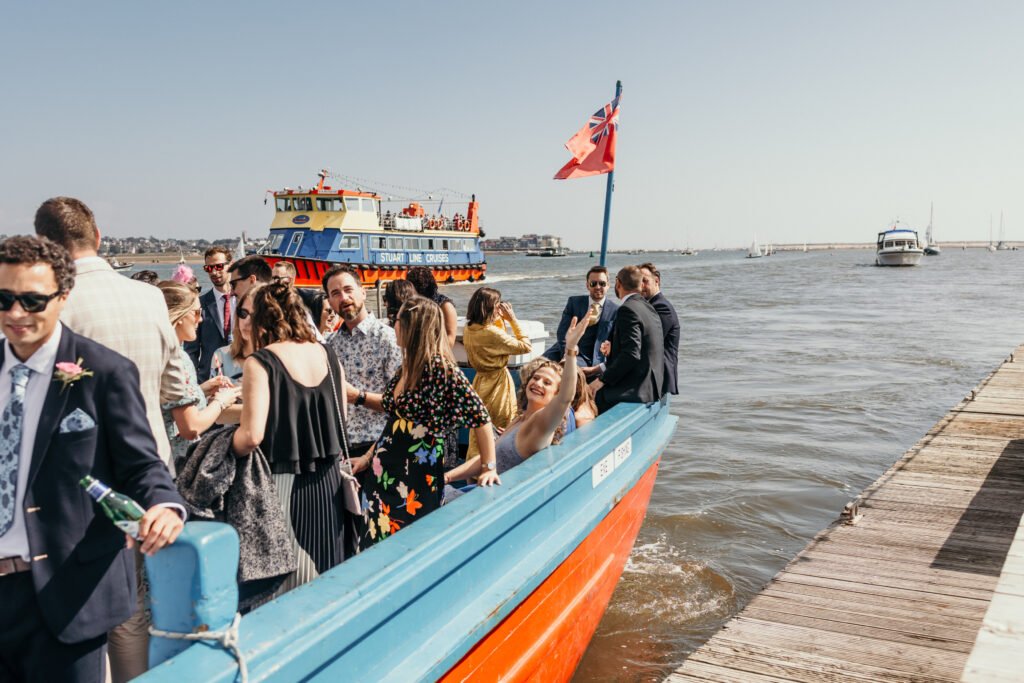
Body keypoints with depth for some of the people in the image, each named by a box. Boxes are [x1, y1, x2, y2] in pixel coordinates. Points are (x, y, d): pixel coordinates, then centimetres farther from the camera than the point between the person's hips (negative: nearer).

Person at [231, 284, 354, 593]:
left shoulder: (261, 362, -12)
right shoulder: (328, 354, 4)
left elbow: (252, 436, -18)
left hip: (284, 483, -5)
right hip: (328, 483, 5)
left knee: (283, 574, 7)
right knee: (325, 574, 18)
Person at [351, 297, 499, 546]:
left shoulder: (441, 368, -17)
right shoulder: (407, 366, 7)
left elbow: (480, 418, -17)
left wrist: (489, 468, -18)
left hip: (418, 479, -7)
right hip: (384, 474, 8)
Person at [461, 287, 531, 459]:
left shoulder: (469, 329, -1)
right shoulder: (492, 333, -25)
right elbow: (525, 346, -17)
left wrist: (501, 319, 8)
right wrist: (512, 319, -14)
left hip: (480, 382, 8)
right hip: (498, 385, -8)